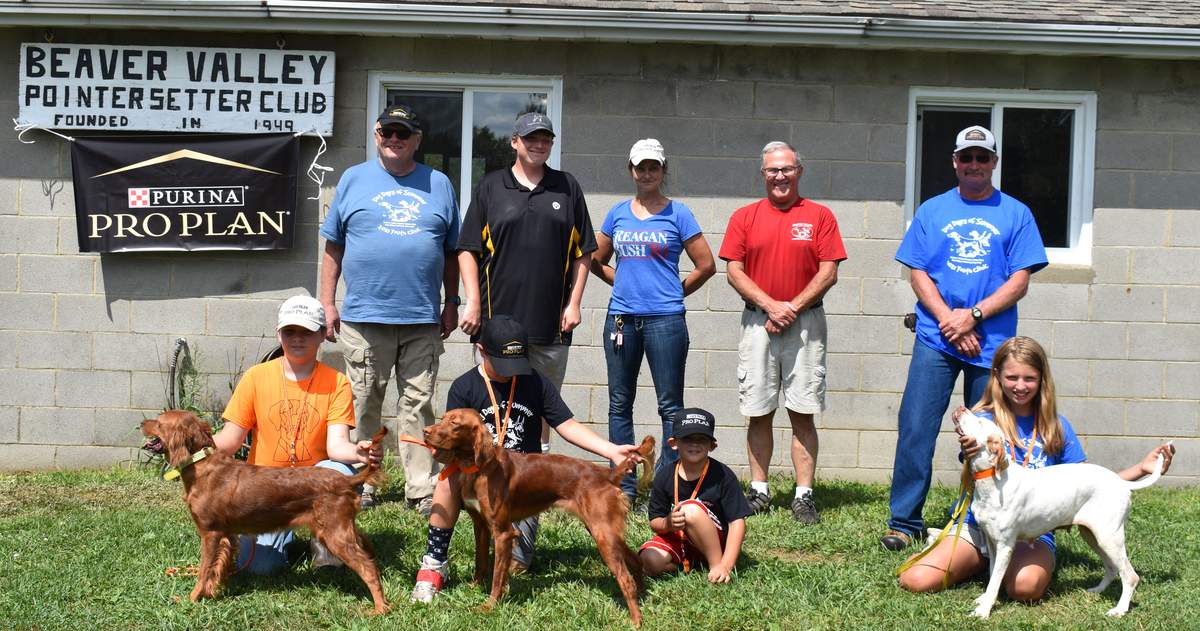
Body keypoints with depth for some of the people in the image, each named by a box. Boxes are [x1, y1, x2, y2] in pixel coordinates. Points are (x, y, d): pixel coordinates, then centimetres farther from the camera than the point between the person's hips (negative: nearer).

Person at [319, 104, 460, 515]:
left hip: (423, 319, 1)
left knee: (418, 405, 3)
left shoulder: (438, 185, 11)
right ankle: (360, 485, 14)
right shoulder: (354, 180, 9)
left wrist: (451, 303, 9)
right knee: (363, 406, 4)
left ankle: (422, 489, 7)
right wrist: (327, 303, 2)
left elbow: (451, 251, 14)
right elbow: (333, 247, 8)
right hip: (364, 317, -1)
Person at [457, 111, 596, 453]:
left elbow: (582, 252, 11)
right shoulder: (491, 186, 7)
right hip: (497, 318, -1)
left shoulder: (567, 187, 11)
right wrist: (473, 302, -4)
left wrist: (574, 303, 3)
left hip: (551, 322, 1)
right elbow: (468, 249, 5)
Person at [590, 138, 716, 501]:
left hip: (665, 320, -4)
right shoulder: (618, 213, 12)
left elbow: (706, 266, 1)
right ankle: (624, 487, 15)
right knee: (620, 404, 7)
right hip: (621, 318, 4)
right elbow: (597, 261, 23)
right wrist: (626, 283, 12)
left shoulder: (677, 214, 1)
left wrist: (675, 293, 6)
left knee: (670, 407, -2)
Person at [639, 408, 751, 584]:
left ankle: (715, 564, -18)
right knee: (651, 562, -26)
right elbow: (654, 522, 1)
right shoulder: (664, 477, -6)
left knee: (691, 509, -31)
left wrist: (725, 566, -27)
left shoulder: (722, 475, -14)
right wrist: (668, 523, -26)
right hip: (677, 540, 3)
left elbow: (737, 522, -17)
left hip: (716, 542, -3)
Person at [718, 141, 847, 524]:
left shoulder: (820, 216, 5)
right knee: (758, 412, 4)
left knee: (802, 413, -2)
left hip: (805, 322, -1)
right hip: (757, 323, 2)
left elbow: (828, 273, -1)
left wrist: (793, 307, -10)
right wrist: (770, 305, -9)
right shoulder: (745, 217, 8)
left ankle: (803, 496, 0)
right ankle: (759, 491, 13)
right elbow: (733, 271, 3)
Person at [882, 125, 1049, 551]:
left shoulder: (1015, 214, 6)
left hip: (992, 342, 0)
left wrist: (972, 315, -12)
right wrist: (949, 322, -9)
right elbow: (918, 274, 4)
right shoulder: (932, 211, 10)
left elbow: (1019, 282, 0)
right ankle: (904, 522, 0)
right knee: (915, 431, -6)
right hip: (935, 338, 0)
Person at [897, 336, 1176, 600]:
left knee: (1026, 586, -36)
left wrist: (1142, 469, 3)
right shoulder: (982, 420, 1)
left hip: (1033, 533, 0)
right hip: (979, 523, 0)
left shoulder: (1056, 427, 7)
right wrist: (970, 457, -32)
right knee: (916, 581, -23)